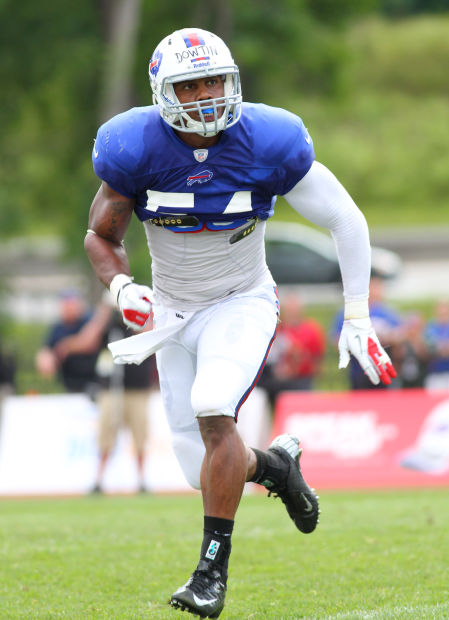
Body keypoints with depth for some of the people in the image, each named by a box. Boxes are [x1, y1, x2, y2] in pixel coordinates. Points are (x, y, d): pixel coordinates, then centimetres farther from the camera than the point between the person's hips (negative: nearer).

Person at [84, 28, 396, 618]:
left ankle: (213, 570, -18)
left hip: (242, 304, -2)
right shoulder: (137, 149, -17)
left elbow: (347, 221, -9)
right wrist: (123, 288, -24)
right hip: (173, 313, 3)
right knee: (207, 473, 0)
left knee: (213, 409, -30)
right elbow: (101, 236, -3)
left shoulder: (268, 143, -20)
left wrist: (358, 319, -11)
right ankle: (274, 464, 37)